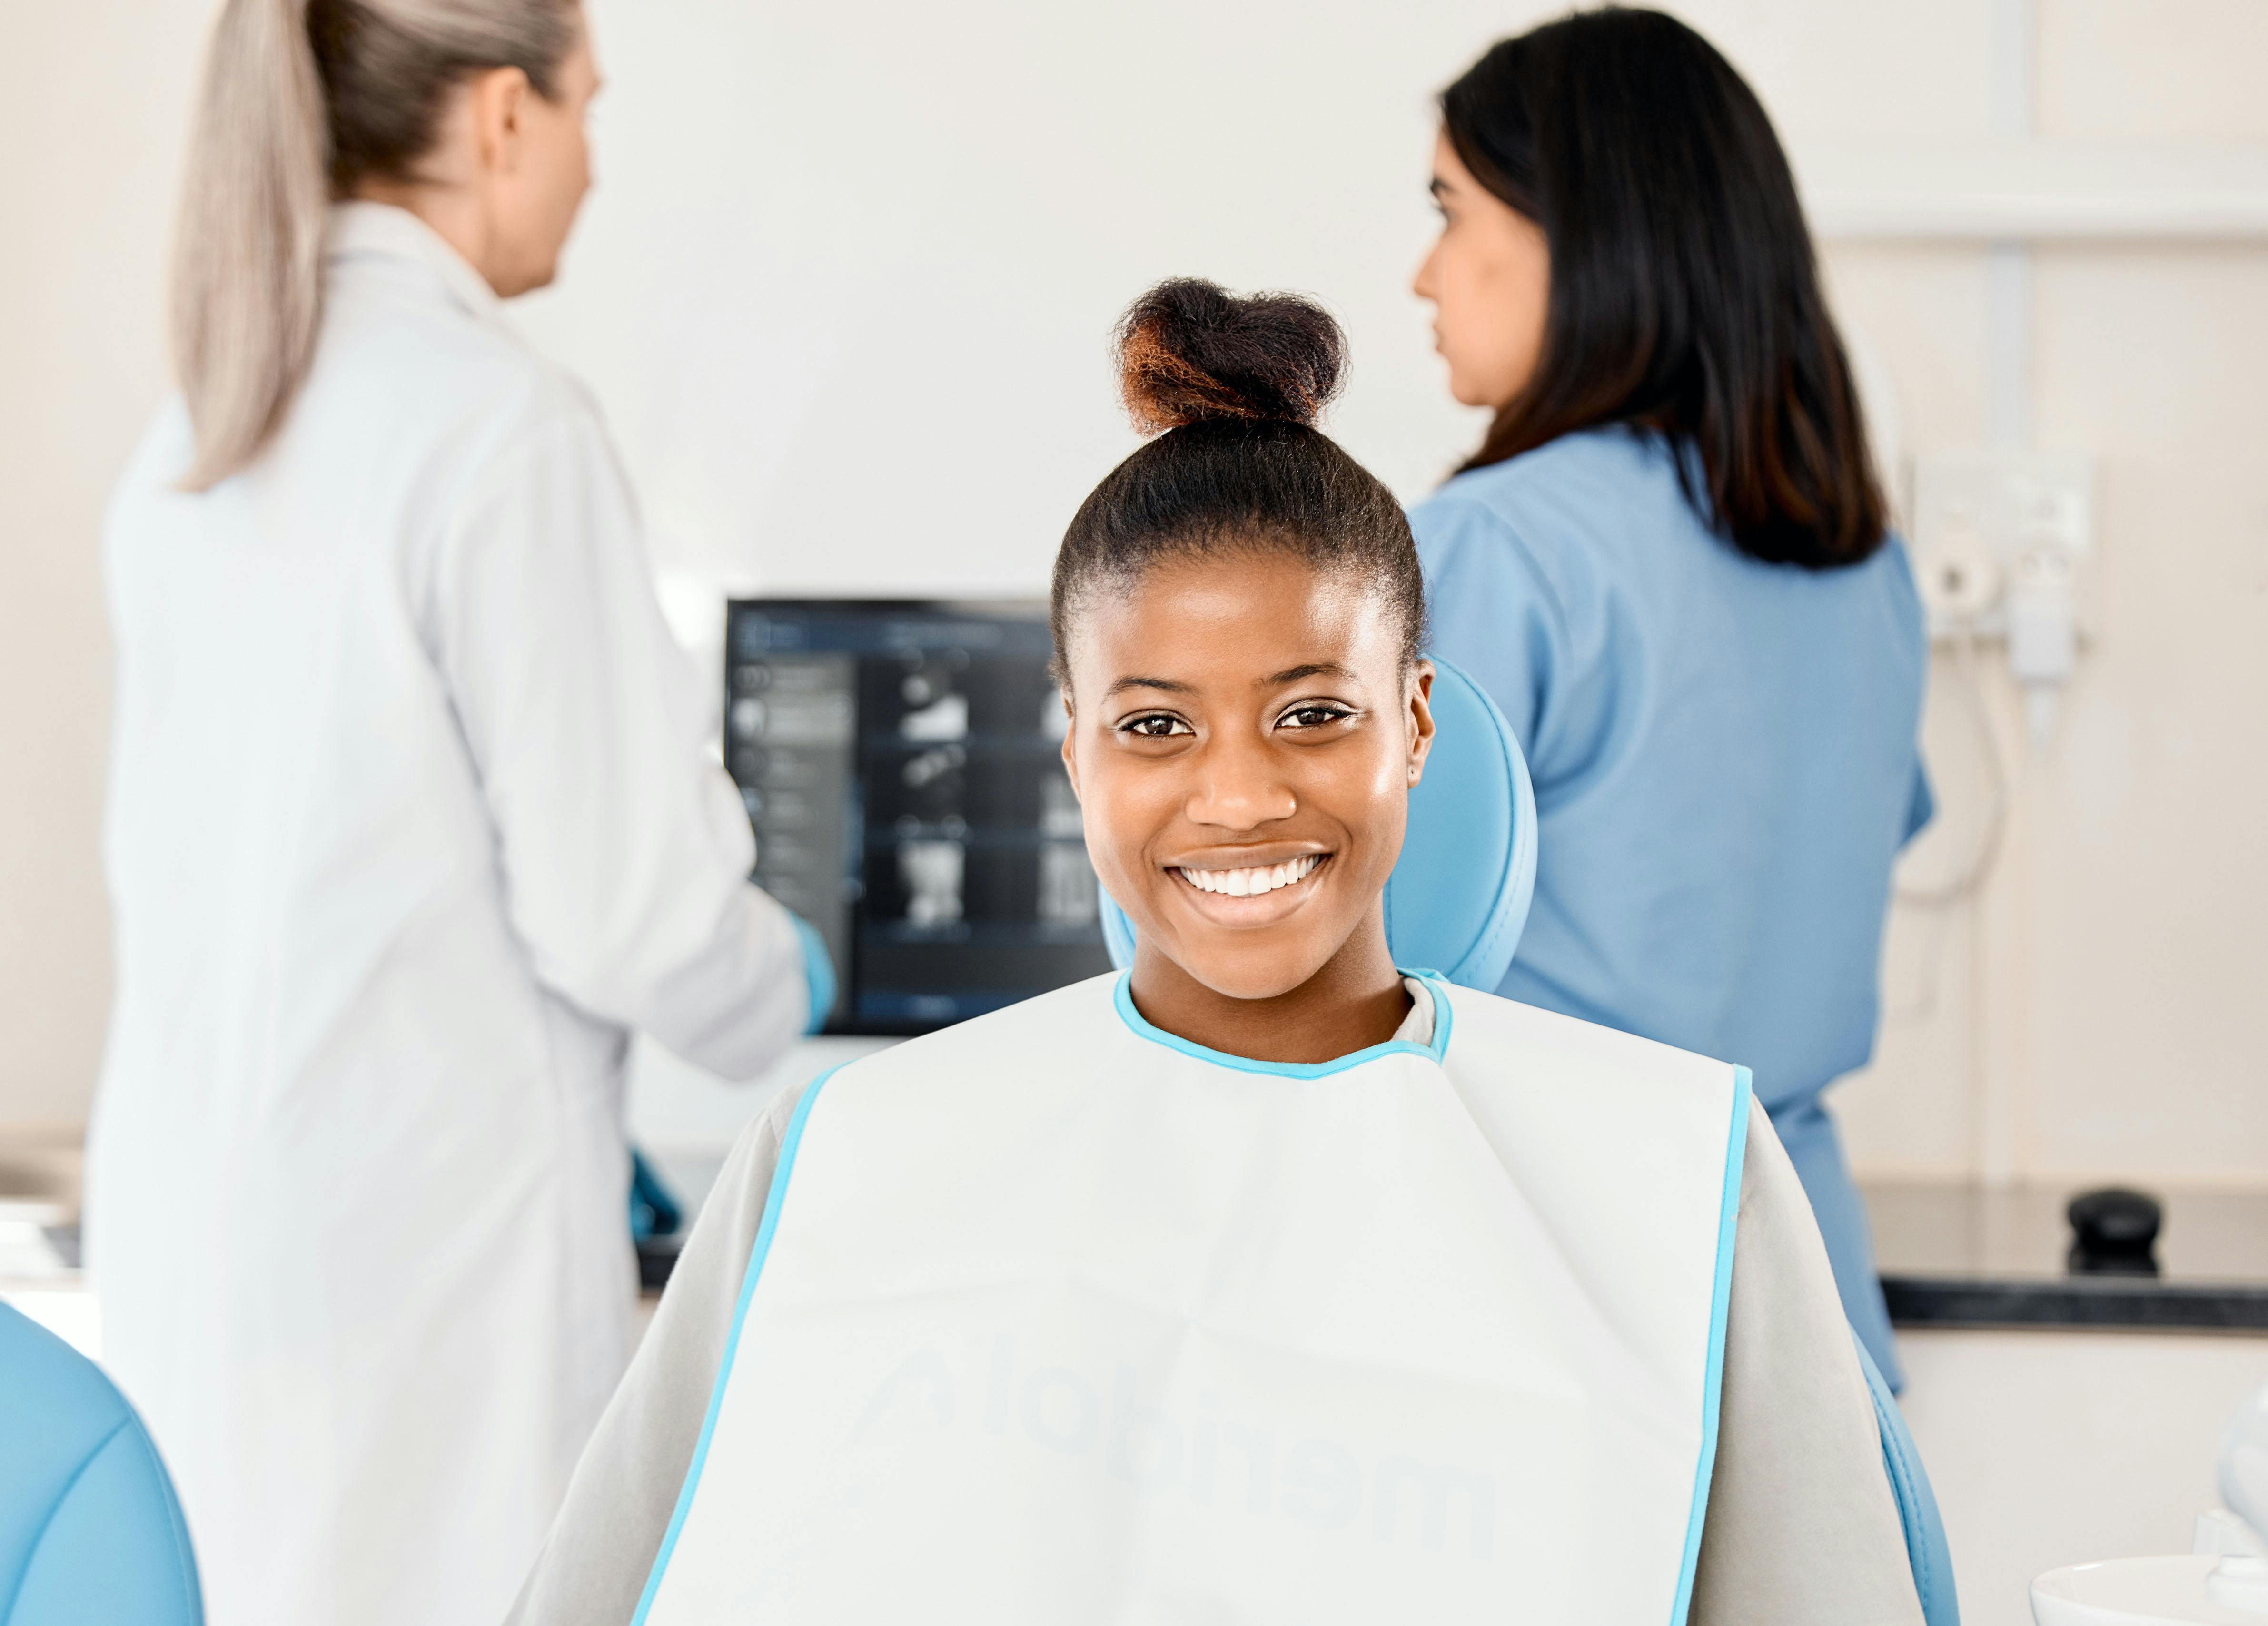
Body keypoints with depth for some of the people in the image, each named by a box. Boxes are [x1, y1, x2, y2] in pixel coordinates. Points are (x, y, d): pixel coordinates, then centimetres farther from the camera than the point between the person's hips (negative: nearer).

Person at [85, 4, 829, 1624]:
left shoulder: (199, 440, 8)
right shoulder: (505, 425, -15)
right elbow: (615, 900, -15)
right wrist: (783, 989, 8)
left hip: (186, 1195, 8)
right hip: (420, 1223, -8)